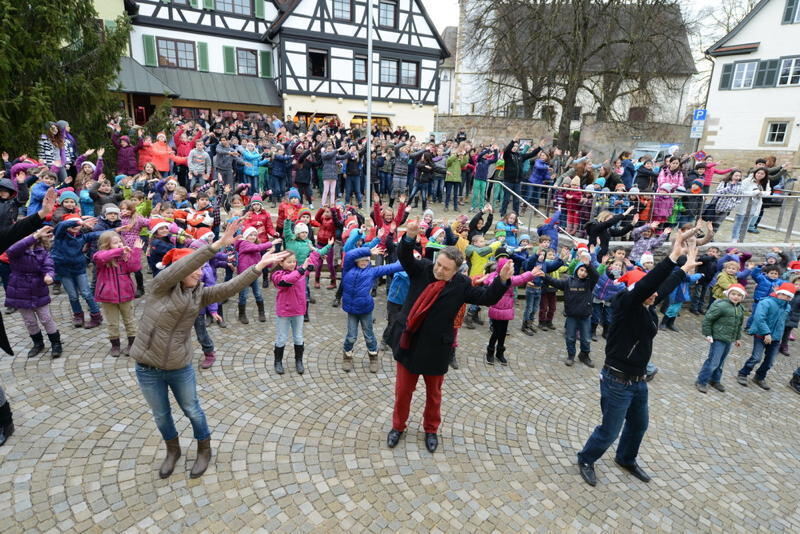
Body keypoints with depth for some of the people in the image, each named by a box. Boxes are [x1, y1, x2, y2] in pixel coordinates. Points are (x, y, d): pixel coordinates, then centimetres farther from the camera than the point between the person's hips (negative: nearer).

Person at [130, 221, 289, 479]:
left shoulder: (199, 295, -5)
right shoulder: (160, 286, -15)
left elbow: (230, 287, -16)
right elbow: (184, 264, -33)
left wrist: (259, 266, -25)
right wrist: (218, 244, -42)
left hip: (180, 368, 2)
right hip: (148, 368, -2)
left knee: (192, 410, 16)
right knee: (161, 415, 19)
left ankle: (204, 450, 40)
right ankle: (173, 451, 45)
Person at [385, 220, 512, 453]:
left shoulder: (461, 285, -8)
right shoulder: (422, 269, -8)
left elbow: (486, 298, -7)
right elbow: (404, 256, -21)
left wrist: (502, 280, -23)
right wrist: (410, 237, -41)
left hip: (436, 348, 0)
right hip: (409, 342, 0)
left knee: (433, 393, 18)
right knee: (403, 390, 15)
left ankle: (431, 430, 42)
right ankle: (398, 426, 39)